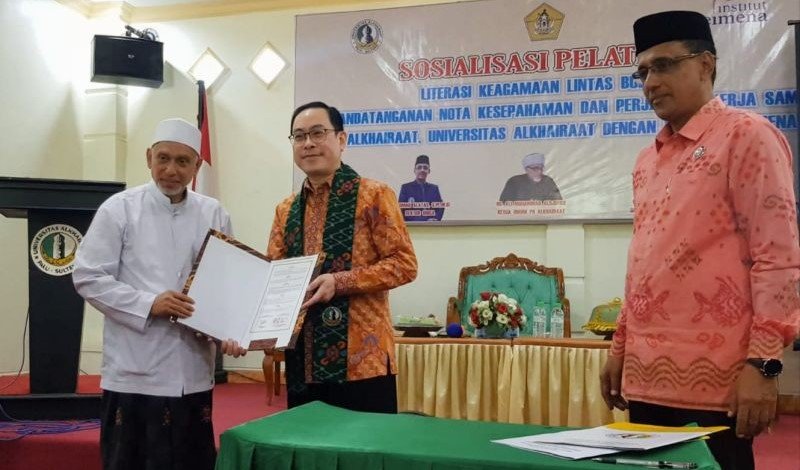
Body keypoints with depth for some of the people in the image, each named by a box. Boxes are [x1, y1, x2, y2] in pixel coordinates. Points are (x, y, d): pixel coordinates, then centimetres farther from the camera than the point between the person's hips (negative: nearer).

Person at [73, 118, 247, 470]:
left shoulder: (214, 215, 7)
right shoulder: (119, 209, -1)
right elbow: (88, 277, -5)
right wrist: (149, 305, -16)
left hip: (193, 373, 3)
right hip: (134, 373, -3)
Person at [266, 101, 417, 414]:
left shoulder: (373, 195, -3)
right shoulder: (286, 210, 14)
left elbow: (404, 263, -7)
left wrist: (340, 281, -18)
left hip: (361, 359, -5)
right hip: (302, 362, 5)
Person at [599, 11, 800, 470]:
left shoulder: (747, 135, -5)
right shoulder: (648, 160, 16)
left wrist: (763, 362, -17)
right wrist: (621, 347, 16)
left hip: (714, 380, -7)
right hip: (648, 376, 7)